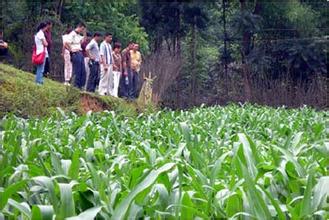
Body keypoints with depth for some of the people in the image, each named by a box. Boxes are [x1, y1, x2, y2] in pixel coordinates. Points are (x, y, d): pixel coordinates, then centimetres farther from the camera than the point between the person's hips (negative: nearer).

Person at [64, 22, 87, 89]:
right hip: (75, 54, -9)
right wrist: (71, 50, -14)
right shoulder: (72, 34, -10)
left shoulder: (79, 35, 18)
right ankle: (76, 86, 0)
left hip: (80, 53, 9)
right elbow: (66, 43, -20)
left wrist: (85, 33, 18)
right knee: (77, 71, -6)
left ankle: (81, 86, 14)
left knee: (83, 71, 8)